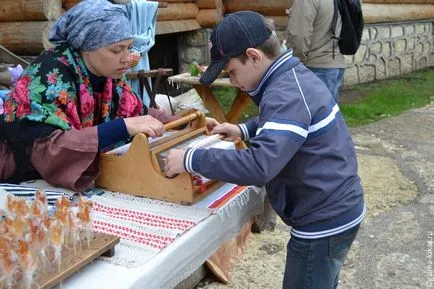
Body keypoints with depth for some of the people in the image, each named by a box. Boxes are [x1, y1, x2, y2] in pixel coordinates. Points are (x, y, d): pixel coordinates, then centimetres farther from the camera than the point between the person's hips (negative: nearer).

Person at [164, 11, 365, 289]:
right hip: (337, 211, 9)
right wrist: (245, 130, 7)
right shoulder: (294, 77, 4)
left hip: (324, 222, -9)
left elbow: (259, 165, -38)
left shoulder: (287, 94, -27)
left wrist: (191, 159, -30)